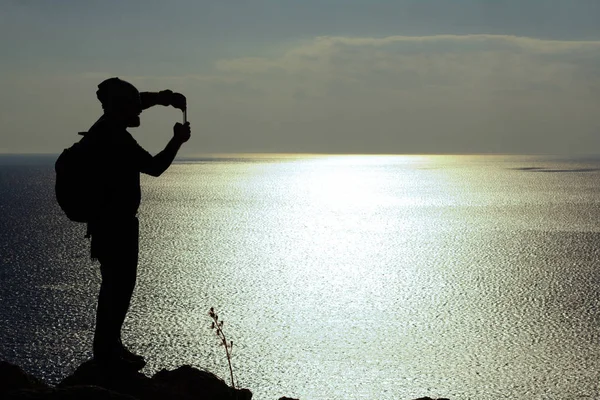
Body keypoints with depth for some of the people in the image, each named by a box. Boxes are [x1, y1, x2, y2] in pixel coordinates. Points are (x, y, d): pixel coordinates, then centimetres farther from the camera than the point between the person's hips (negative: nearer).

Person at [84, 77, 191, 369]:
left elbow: (141, 100, 22)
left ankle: (107, 345, 26)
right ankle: (108, 351, 0)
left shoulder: (106, 129, 7)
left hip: (109, 221, 11)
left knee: (116, 284, 18)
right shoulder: (115, 139, -23)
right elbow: (154, 167, -21)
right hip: (115, 224, -11)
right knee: (119, 285, -5)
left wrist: (165, 98, 6)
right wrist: (177, 140, -10)